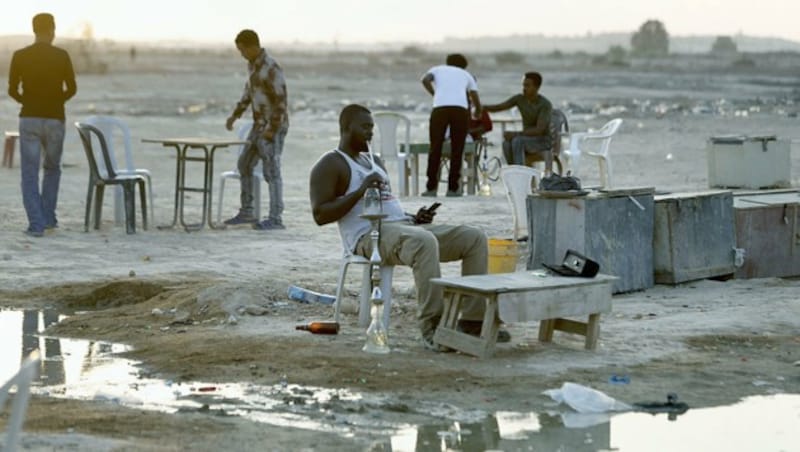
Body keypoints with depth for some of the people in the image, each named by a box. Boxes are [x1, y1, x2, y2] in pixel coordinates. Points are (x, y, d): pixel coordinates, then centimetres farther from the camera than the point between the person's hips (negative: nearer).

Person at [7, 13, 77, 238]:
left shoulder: (20, 56, -2)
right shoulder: (61, 56, -4)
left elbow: (12, 90, 1)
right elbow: (71, 89, 0)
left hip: (29, 119, 0)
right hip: (54, 119, 0)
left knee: (30, 174, 2)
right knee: (52, 169, 22)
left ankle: (37, 224, -8)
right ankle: (48, 217, 22)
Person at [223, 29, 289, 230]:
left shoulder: (271, 68, -19)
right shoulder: (252, 65, 10)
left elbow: (281, 100, -21)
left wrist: (272, 129, -22)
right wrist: (235, 114, 18)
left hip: (273, 127, -10)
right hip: (259, 125, 10)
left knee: (271, 172, -8)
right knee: (245, 165, 15)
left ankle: (275, 218, -5)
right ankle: (246, 212, 23)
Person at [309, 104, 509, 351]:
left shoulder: (375, 161, 28)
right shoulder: (330, 165, 1)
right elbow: (320, 215, -11)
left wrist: (415, 218, 10)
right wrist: (360, 191, -18)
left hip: (405, 226, 9)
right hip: (369, 234, -9)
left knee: (474, 237, -6)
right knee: (424, 241, -40)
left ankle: (473, 320, -12)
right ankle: (431, 326, -38)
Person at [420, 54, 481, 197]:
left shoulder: (437, 69, 27)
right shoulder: (466, 74, 30)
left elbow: (425, 79, 3)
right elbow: (476, 100, 26)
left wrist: (434, 95, 13)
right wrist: (478, 113, 45)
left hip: (440, 108, 0)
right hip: (461, 108, 1)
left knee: (435, 147, 4)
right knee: (457, 149, 7)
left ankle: (431, 187, 1)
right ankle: (453, 188, 5)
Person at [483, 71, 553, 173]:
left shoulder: (545, 105, -18)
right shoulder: (519, 99, -1)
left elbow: (539, 130, -26)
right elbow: (498, 107, -7)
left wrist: (516, 134, -32)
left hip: (543, 140, -5)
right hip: (526, 138, 5)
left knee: (517, 141, -34)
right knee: (506, 142, -29)